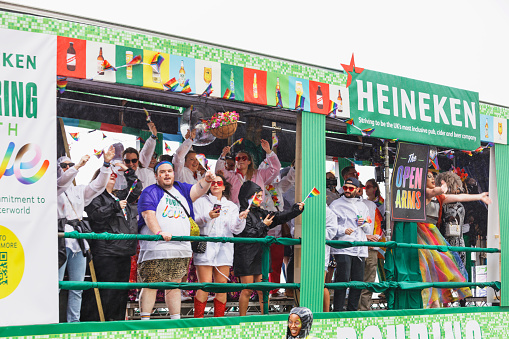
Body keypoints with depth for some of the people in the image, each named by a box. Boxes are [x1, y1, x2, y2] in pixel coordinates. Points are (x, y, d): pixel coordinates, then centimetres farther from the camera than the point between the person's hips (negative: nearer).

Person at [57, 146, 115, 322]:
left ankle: (74, 323, 11)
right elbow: (61, 182, -16)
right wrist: (78, 166, -29)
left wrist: (106, 164, 0)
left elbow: (97, 185, 12)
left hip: (78, 241, 6)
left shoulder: (79, 191, 23)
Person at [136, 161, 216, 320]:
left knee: (175, 285, 10)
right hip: (156, 249, -5)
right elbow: (148, 215, -11)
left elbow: (198, 190, 6)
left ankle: (176, 320, 15)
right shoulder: (150, 192, 3)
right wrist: (159, 232, -27)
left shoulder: (181, 189, 20)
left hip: (181, 249, 5)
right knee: (151, 285, -6)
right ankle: (145, 321, -2)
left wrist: (207, 180, -16)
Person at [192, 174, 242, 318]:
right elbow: (193, 222, -2)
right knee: (205, 284, -11)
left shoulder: (231, 206, 17)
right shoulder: (201, 201, 9)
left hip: (224, 248, 3)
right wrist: (207, 217, -19)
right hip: (205, 246, -3)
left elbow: (234, 228, 5)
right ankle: (198, 319, -4)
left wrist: (240, 219, -16)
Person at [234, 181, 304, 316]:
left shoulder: (260, 212, 14)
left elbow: (279, 217, 8)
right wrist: (263, 225, -7)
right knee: (247, 290, -2)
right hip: (246, 257, -7)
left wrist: (296, 210, -4)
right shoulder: (243, 213, -8)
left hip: (261, 256, 7)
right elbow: (246, 234, -18)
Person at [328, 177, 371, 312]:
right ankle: (338, 310, -8)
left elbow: (370, 230, 23)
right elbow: (329, 226, 0)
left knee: (358, 281, 3)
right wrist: (343, 230, -15)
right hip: (343, 249, -5)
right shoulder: (336, 205, 7)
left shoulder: (363, 206, 21)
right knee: (342, 280, -12)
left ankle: (352, 310, 11)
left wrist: (364, 224, 2)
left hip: (360, 249, 5)